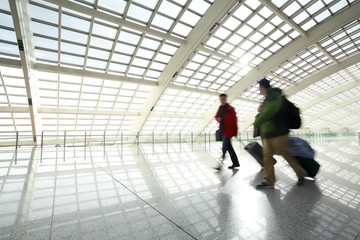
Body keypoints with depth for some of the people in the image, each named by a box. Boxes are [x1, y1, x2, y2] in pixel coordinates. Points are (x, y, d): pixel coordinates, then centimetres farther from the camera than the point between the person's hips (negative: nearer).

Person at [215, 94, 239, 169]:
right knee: (229, 147, 13)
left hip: (228, 131, -7)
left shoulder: (230, 108, -7)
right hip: (222, 130, 7)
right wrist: (218, 119, -4)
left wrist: (235, 132, -11)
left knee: (224, 147, -7)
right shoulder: (220, 108, 13)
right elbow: (216, 116, 22)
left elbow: (234, 120, -8)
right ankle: (235, 163, 25)